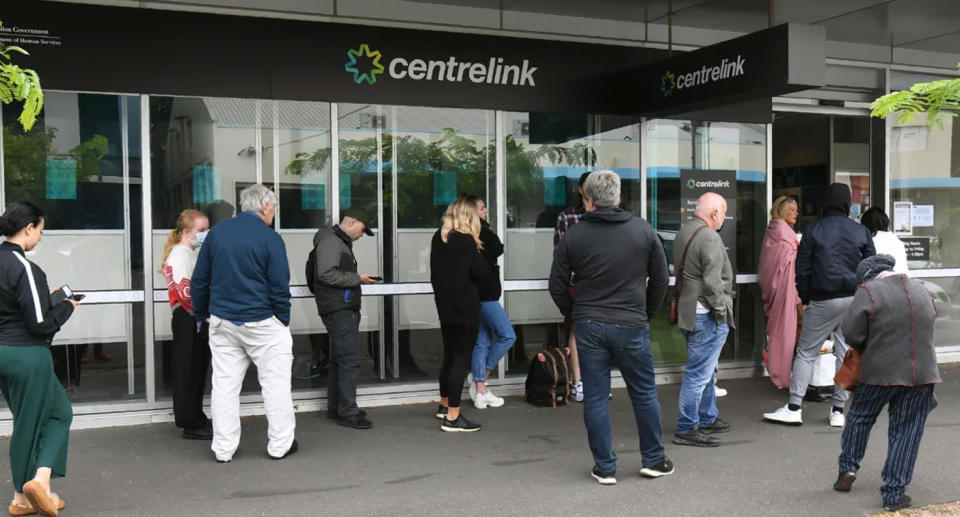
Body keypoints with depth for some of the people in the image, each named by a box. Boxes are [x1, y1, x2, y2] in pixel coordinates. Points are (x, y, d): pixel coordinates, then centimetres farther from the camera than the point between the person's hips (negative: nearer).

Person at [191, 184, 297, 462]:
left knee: (224, 384, 10)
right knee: (275, 383, 7)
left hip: (222, 322, 5)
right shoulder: (270, 238, -10)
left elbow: (199, 280, 8)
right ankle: (280, 444, 14)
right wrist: (284, 322, 1)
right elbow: (280, 288, -11)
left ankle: (223, 448, 16)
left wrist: (201, 314, 19)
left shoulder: (217, 231, 5)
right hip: (262, 324, -5)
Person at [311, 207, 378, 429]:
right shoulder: (331, 241, -12)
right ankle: (347, 412, -7)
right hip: (339, 310, -11)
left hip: (344, 309, 11)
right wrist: (358, 278, -17)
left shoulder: (341, 242, 22)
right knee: (350, 359, -11)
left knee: (339, 359, 15)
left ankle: (335, 407, 24)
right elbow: (326, 273, -22)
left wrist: (358, 279, 9)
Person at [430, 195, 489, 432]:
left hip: (444, 306, 8)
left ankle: (444, 405, 35)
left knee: (449, 355, 21)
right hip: (465, 308, -8)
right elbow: (483, 273, -13)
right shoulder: (466, 241, -16)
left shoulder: (438, 238, 6)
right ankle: (452, 417, -1)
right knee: (461, 359, -2)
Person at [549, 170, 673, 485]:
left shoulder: (573, 236, -3)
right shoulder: (643, 231, 0)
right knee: (644, 394, 14)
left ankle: (605, 467, 14)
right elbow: (661, 280, 6)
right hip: (631, 326, 0)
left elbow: (557, 286, 1)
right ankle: (653, 460, 25)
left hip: (589, 327, 0)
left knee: (595, 398, 8)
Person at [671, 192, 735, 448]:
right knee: (699, 373, -3)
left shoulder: (684, 231, 12)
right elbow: (712, 282, -23)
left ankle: (708, 418, 34)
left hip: (688, 310, 10)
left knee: (707, 370, 22)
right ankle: (686, 429, 3)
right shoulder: (710, 238, -19)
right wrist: (721, 310, -12)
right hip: (705, 315, -10)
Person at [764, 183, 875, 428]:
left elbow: (802, 268, -1)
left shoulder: (814, 230, -3)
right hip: (854, 300, 3)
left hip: (823, 301, -2)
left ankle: (794, 408, 1)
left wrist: (805, 298, 9)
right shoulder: (861, 231, 3)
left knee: (806, 352, 4)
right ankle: (838, 411, 12)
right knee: (846, 353, 8)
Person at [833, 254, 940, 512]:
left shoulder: (868, 293, -10)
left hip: (880, 372, -4)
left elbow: (852, 334, -12)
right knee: (907, 432, 8)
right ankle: (894, 494, 10)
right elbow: (928, 325, 18)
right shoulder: (921, 290, 9)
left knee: (860, 418, 20)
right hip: (922, 374, 4)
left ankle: (848, 468, 25)